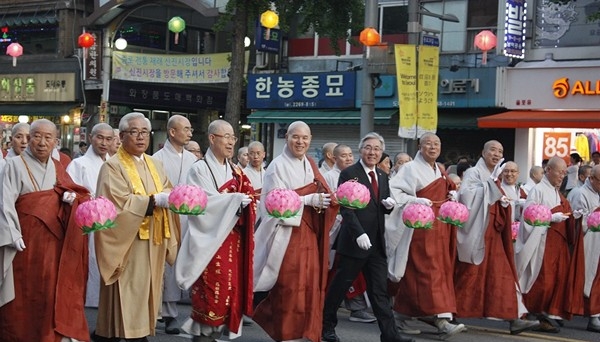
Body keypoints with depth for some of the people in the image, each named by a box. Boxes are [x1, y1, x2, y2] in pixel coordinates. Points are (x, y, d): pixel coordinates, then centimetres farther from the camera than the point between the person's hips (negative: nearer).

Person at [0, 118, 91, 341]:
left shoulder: (58, 169, 12)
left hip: (54, 240, 5)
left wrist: (73, 197, -6)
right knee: (25, 292, -3)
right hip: (26, 240, -5)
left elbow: (71, 194, 18)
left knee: (53, 289, 5)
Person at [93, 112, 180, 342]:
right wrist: (155, 200, -22)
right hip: (127, 243, -6)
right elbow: (118, 202, -18)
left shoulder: (155, 165, 15)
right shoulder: (113, 166, -7)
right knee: (127, 294, -7)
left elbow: (167, 193, 8)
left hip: (152, 243, 6)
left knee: (146, 291, 8)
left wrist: (172, 198, -15)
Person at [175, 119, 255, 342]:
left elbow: (243, 199, 13)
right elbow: (205, 203, -17)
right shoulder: (199, 169, -6)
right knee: (212, 289, -8)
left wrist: (249, 199, -10)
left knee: (230, 287, 6)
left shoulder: (234, 171, 15)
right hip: (210, 239, -7)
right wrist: (238, 199, -23)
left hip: (233, 239, 7)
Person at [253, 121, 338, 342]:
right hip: (287, 232, -7)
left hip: (309, 232, 7)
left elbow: (319, 194, 18)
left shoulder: (310, 166, 15)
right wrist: (309, 201, -20)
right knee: (289, 284, -6)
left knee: (309, 282, 5)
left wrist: (325, 200, -5)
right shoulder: (278, 166, -7)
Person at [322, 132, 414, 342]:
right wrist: (359, 233, -22)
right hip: (354, 242, -6)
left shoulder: (382, 176, 14)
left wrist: (389, 204, -3)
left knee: (380, 291, 5)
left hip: (377, 243, 6)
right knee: (340, 286, 6)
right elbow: (345, 208, -13)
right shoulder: (349, 173, -7)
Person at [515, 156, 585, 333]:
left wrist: (572, 216, 2)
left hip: (559, 243, 8)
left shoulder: (558, 194, 18)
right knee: (543, 280, -9)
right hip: (543, 242, -8)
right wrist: (552, 217, -18)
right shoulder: (538, 190, -6)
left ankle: (551, 314, 10)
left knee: (558, 279, 4)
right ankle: (538, 316, 0)